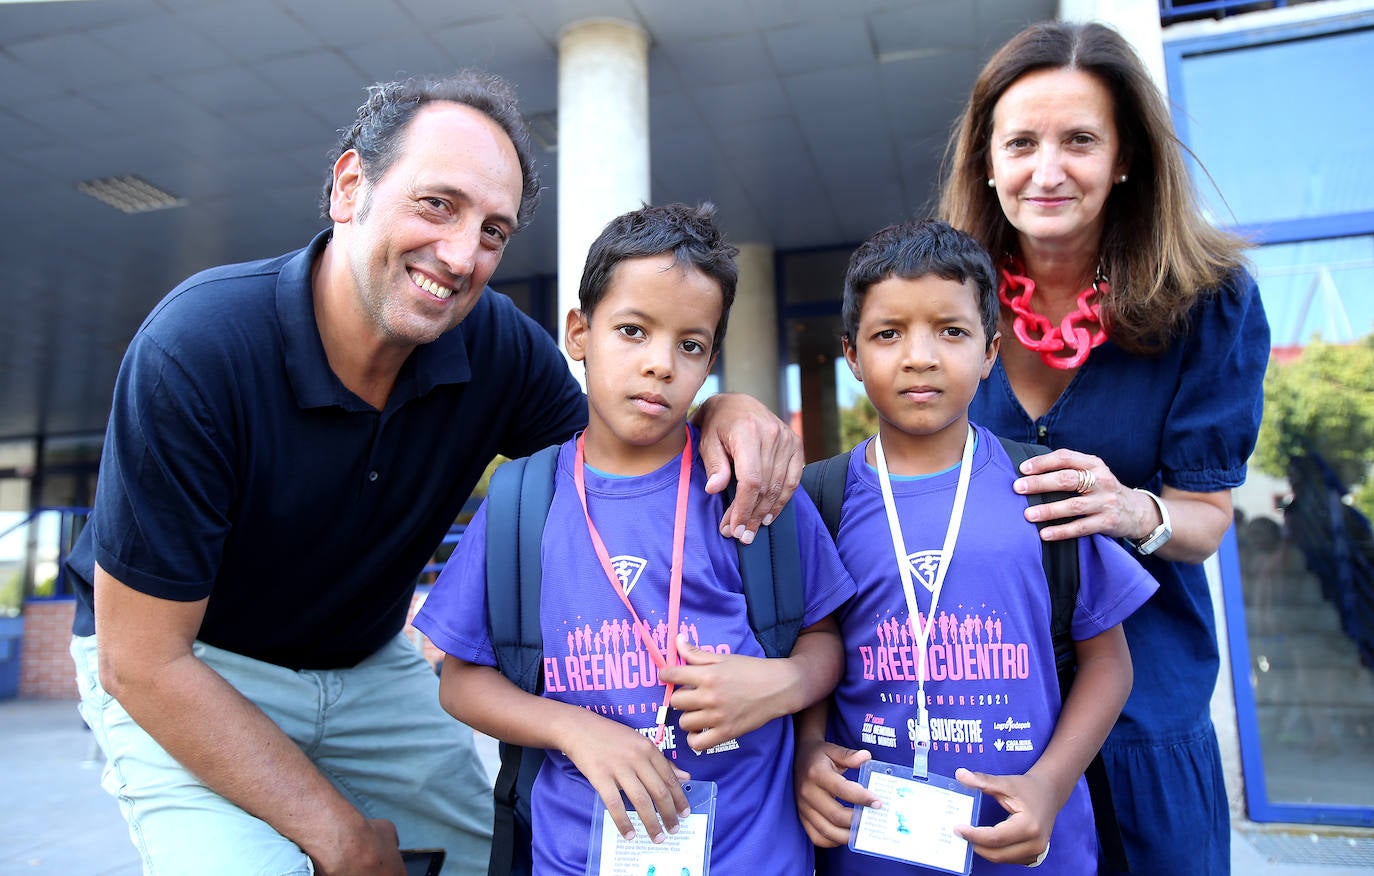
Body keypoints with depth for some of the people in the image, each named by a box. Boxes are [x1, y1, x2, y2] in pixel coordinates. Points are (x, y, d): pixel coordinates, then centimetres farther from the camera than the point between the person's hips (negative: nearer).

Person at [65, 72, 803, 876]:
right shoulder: (194, 349, -30)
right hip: (183, 676, -3)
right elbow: (142, 661, -25)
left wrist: (719, 413, -26)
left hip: (371, 664, 4)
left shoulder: (496, 343, -18)